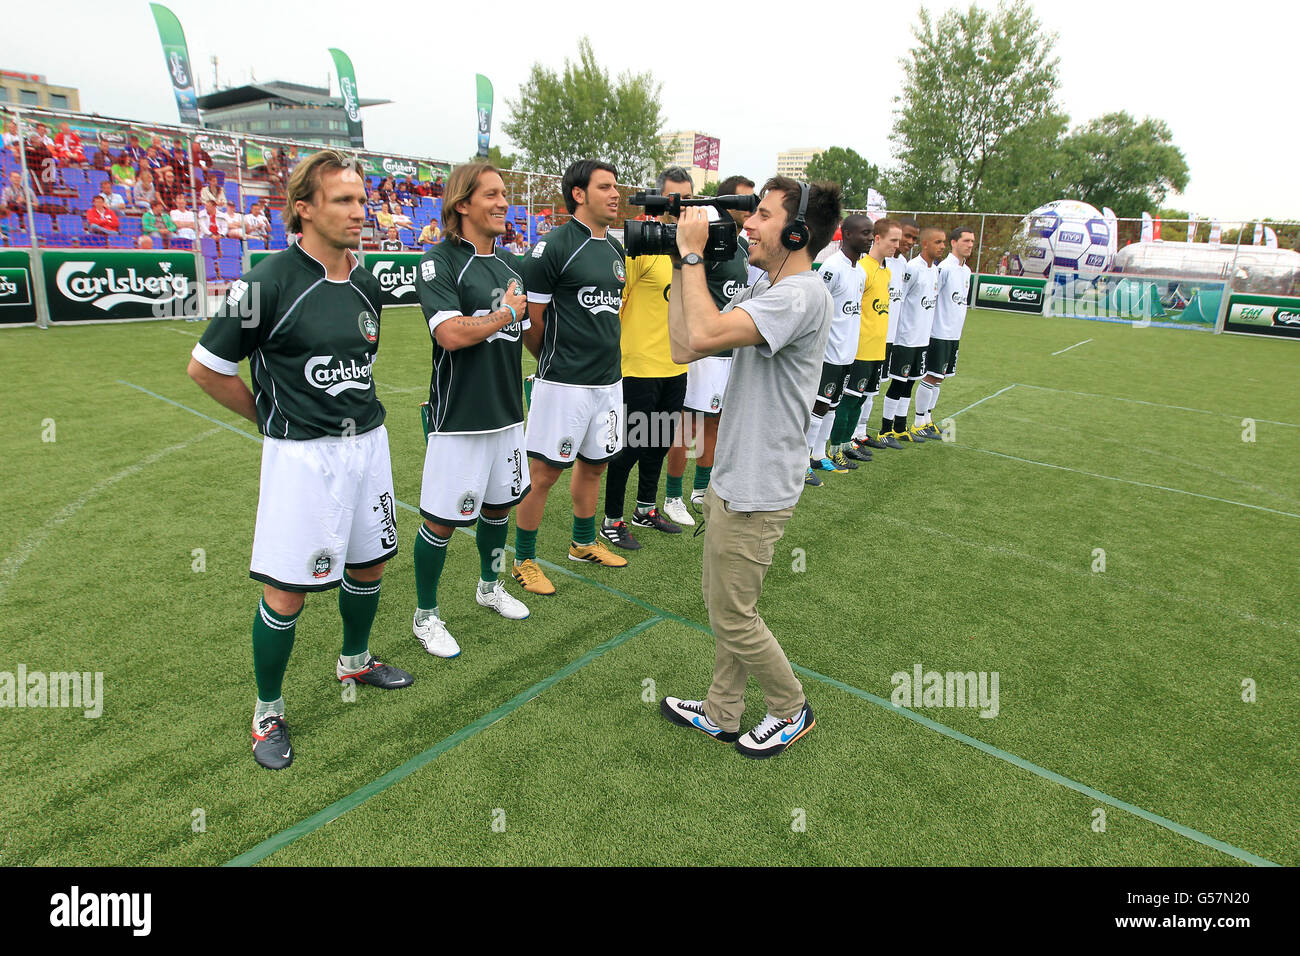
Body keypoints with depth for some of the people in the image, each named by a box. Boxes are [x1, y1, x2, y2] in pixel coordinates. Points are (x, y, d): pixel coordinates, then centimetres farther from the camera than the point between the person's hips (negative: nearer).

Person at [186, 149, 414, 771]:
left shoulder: (366, 284, 5)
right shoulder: (270, 282, -14)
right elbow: (205, 367, -6)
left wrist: (354, 412, 15)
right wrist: (273, 417, 2)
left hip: (368, 443, 6)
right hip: (301, 456, -6)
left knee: (370, 563, 17)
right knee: (286, 591, 0)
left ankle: (354, 660, 43)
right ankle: (268, 711, 23)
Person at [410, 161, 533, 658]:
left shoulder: (509, 264, 12)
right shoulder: (440, 262, -11)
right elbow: (451, 334, -24)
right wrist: (507, 312, -11)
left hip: (507, 411, 7)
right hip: (459, 417, -7)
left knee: (499, 504, 19)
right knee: (441, 520, 1)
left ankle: (490, 585, 42)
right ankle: (425, 616, 21)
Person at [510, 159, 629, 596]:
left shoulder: (615, 248, 13)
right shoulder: (552, 247, -12)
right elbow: (531, 318, -9)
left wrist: (600, 353, 15)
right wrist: (555, 362, 5)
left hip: (609, 378, 8)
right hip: (564, 383, -8)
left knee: (594, 463, 18)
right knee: (543, 472, 0)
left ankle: (584, 543, 37)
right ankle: (524, 560, 16)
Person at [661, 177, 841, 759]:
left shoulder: (801, 295, -20)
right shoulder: (763, 289, 11)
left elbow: (704, 335, -33)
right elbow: (684, 348, 6)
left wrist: (693, 253, -19)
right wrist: (681, 267, 3)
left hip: (756, 492, -10)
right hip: (732, 479, 10)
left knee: (732, 617, 5)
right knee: (721, 603, 19)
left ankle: (792, 711, 29)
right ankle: (721, 714, 37)